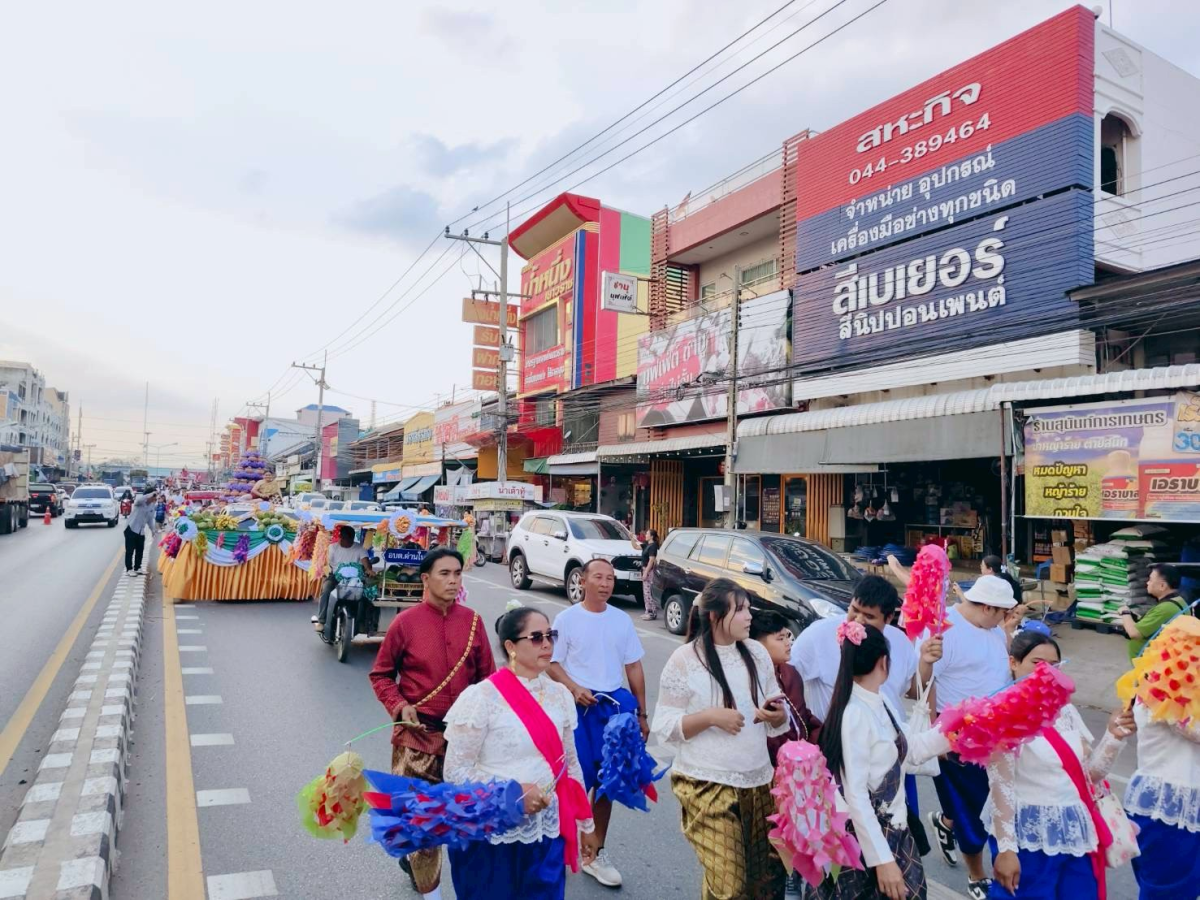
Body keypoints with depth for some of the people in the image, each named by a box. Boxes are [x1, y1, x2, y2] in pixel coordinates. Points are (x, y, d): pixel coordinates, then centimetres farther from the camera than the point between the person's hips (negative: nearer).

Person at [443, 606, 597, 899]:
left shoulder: (560, 695, 1)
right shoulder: (481, 697, -16)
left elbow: (570, 764, 10)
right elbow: (455, 771, -13)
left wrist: (585, 823, 14)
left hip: (546, 833, 4)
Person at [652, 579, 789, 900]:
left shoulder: (757, 652, 4)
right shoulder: (685, 659, -10)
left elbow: (777, 722, 10)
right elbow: (664, 726, -8)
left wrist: (776, 715, -12)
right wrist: (710, 716, -20)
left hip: (759, 781, 5)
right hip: (708, 785, -5)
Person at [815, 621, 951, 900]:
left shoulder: (881, 702, 2)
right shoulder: (855, 714, -22)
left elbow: (909, 751, 18)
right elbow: (855, 795, -22)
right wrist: (882, 858, -21)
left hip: (893, 829, 8)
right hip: (866, 837, -8)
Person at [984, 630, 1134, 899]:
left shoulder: (1066, 709, 6)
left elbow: (1092, 771, 10)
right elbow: (1000, 785, -16)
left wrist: (1113, 736, -5)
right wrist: (1005, 848, -17)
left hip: (1075, 832, 6)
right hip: (1028, 835, -6)